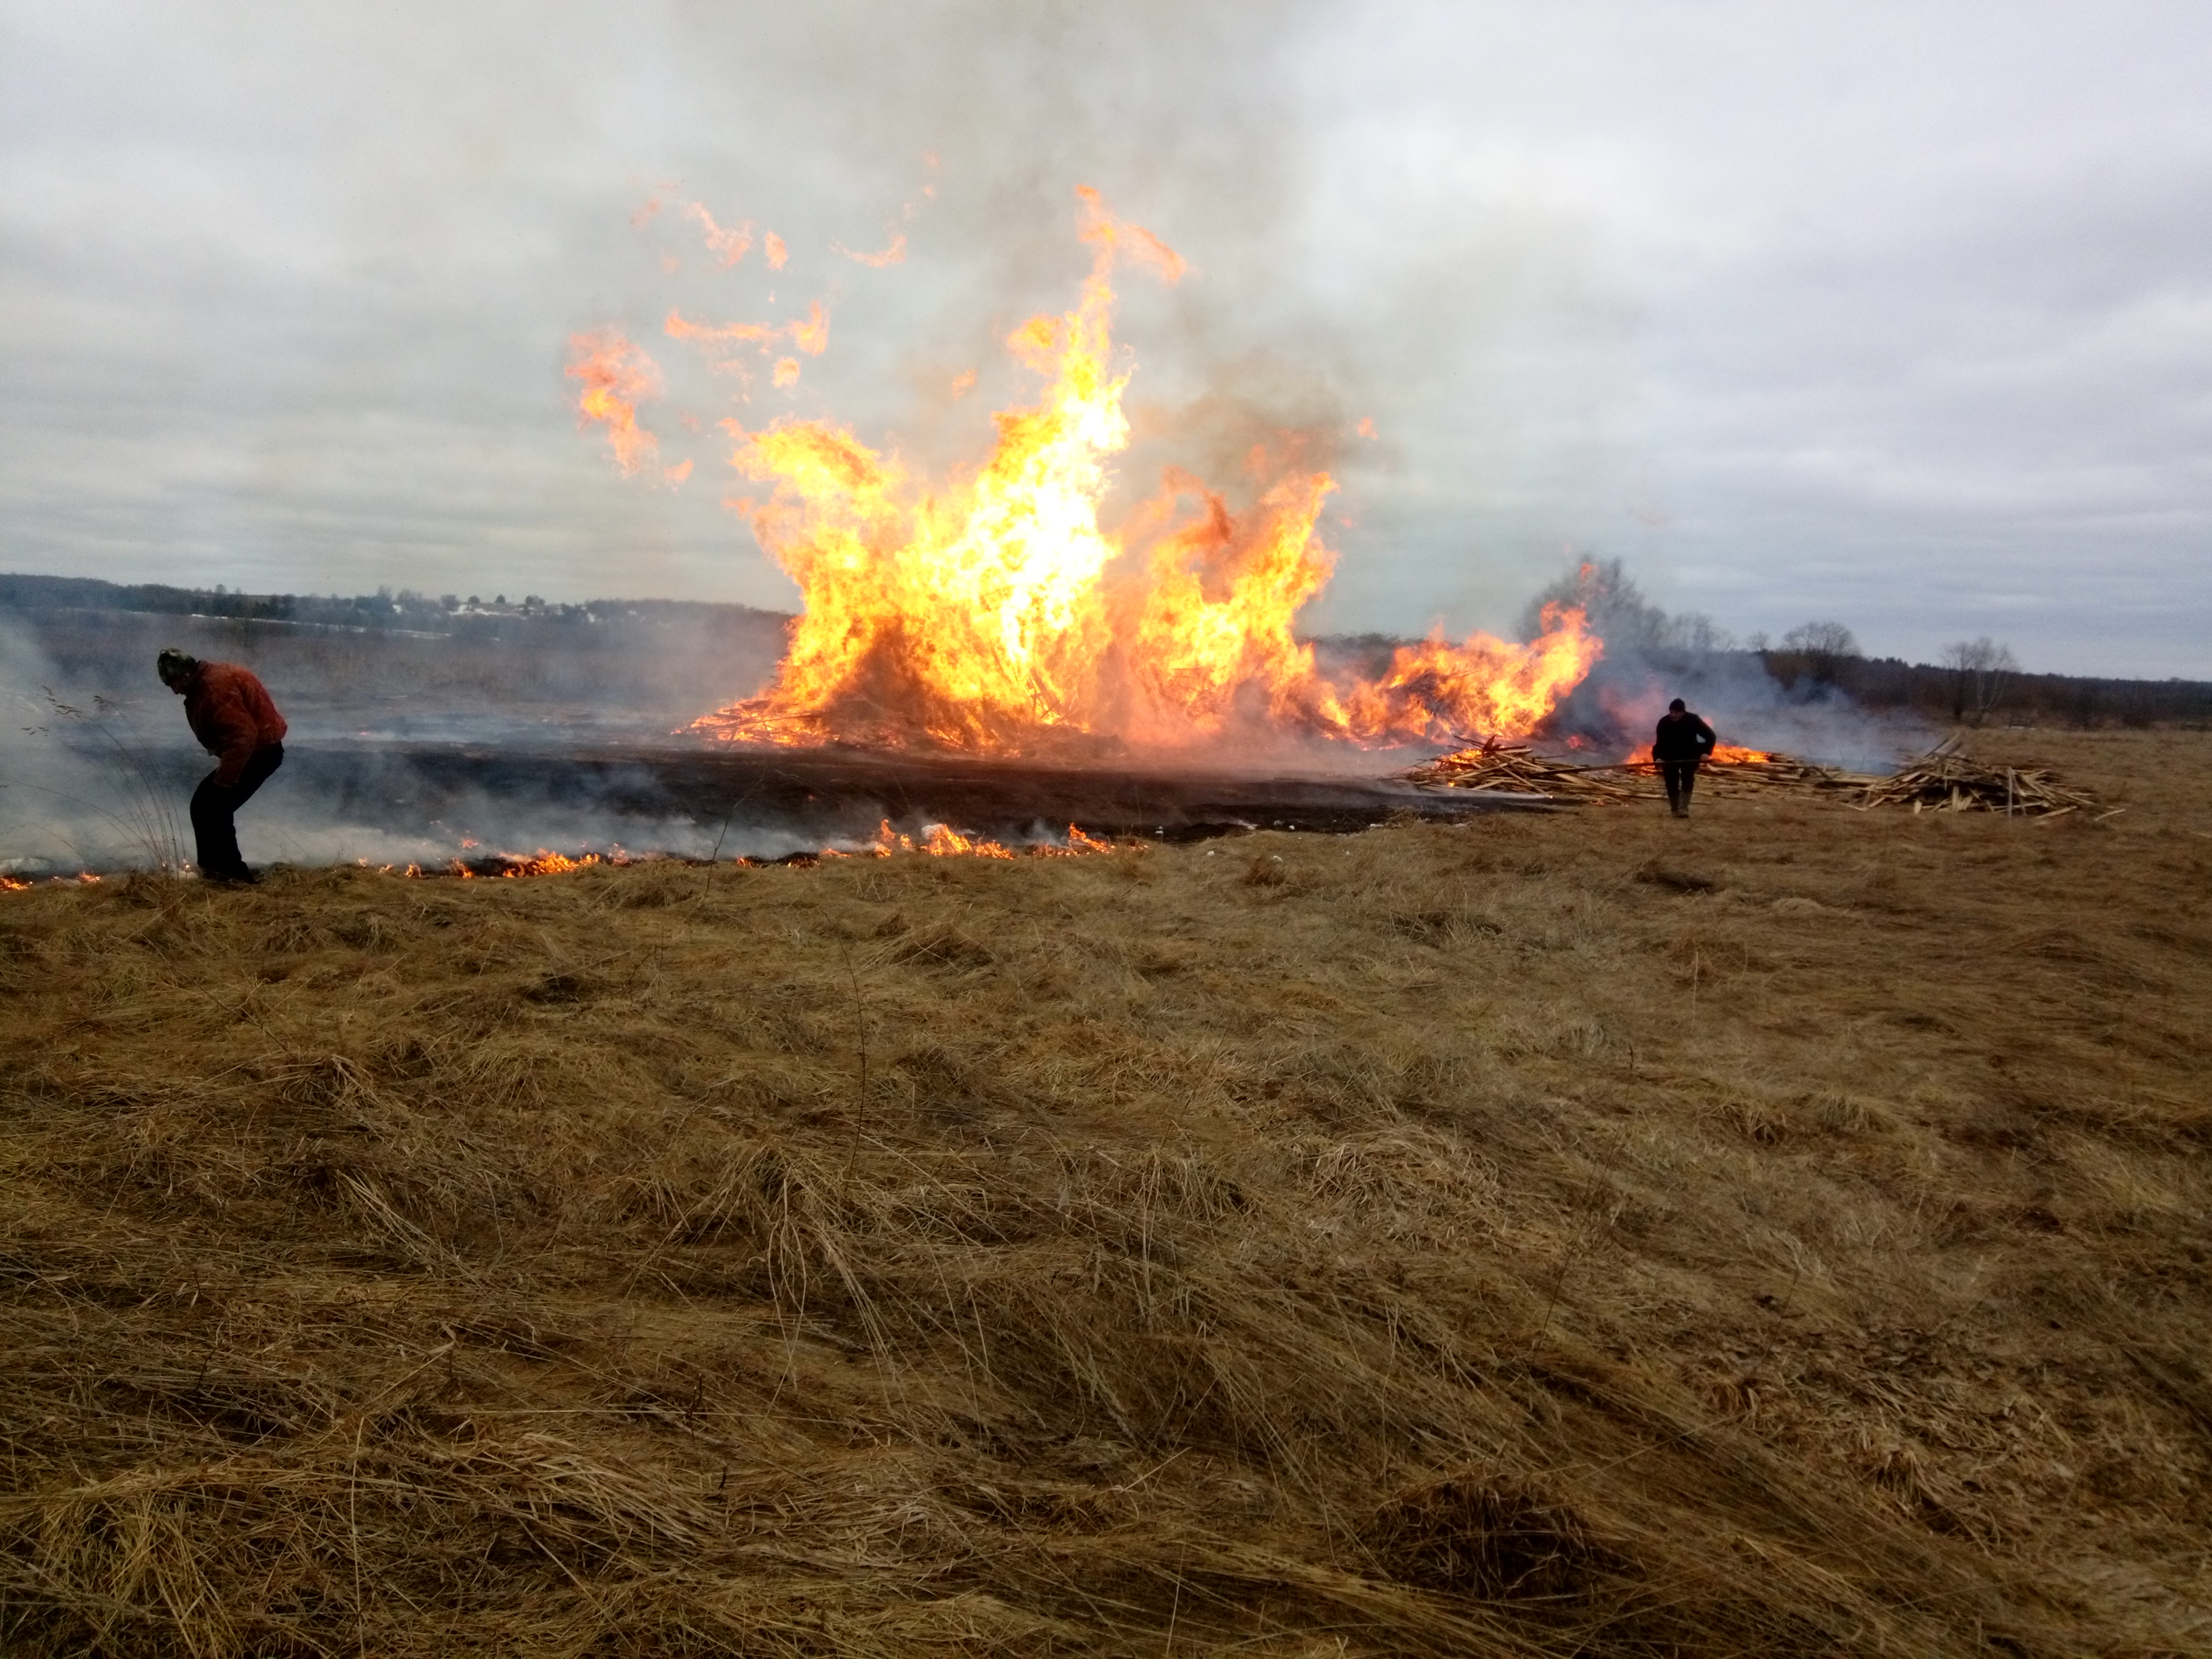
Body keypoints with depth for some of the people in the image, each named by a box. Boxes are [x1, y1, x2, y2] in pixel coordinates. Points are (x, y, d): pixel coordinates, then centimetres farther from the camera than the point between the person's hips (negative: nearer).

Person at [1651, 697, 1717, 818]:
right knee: (1671, 784, -1)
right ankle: (1675, 810, 9)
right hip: (1670, 758, 1)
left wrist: (1706, 752, -25)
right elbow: (1660, 743, -8)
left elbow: (1711, 737, -11)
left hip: (1689, 757, -1)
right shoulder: (1664, 723, -14)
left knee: (1687, 781, -12)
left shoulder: (1693, 720, -17)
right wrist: (1658, 757, -26)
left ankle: (1683, 808, -15)